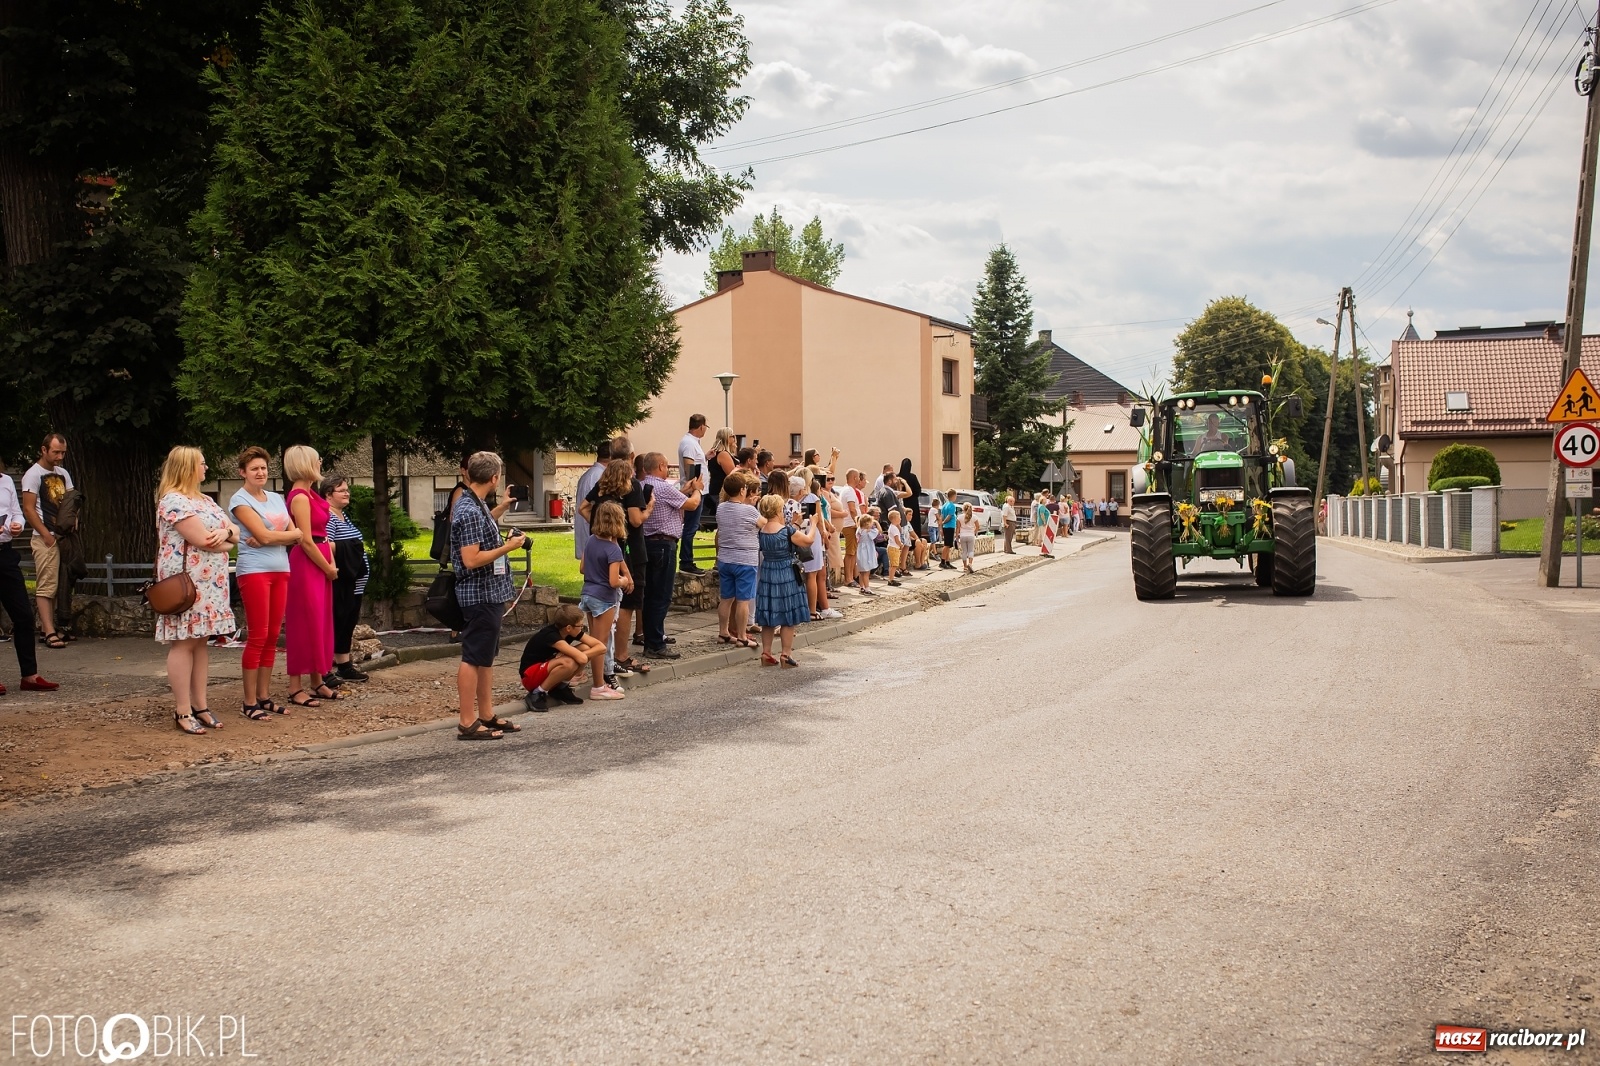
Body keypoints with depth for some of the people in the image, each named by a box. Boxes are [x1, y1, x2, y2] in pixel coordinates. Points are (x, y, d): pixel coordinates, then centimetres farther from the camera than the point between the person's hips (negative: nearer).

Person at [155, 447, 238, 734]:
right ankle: (182, 711, -3)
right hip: (185, 582, -8)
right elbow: (202, 540, -18)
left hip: (211, 582, 8)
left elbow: (235, 532, 16)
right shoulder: (173, 500, -11)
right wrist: (226, 544, 1)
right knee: (184, 643, -6)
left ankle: (199, 705, 12)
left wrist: (226, 532, -7)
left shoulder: (206, 501, 18)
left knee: (200, 642, 9)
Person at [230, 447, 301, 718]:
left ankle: (264, 697, 14)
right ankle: (249, 703, -2)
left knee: (272, 637, 7)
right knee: (257, 637, -7)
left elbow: (295, 536, 8)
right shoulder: (240, 500, -2)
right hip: (254, 571, -6)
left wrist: (269, 539, -9)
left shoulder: (276, 499, 17)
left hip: (281, 571, 6)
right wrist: (294, 533, 2)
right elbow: (264, 535, -13)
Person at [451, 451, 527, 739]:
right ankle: (467, 723, 3)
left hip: (490, 593, 10)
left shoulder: (476, 505, 10)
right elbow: (472, 559, -25)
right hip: (480, 594, -10)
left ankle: (486, 715, 24)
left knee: (486, 656, 16)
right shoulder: (470, 512, -20)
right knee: (473, 658, -4)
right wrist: (508, 547, -18)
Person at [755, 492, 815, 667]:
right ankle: (785, 655, 5)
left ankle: (766, 654, 16)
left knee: (768, 617, 13)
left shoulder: (761, 532, 0)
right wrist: (812, 524, 11)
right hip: (786, 576, -6)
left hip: (767, 574, 6)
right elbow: (809, 541, -4)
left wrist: (796, 526, 21)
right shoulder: (788, 530, -17)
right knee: (788, 618, 3)